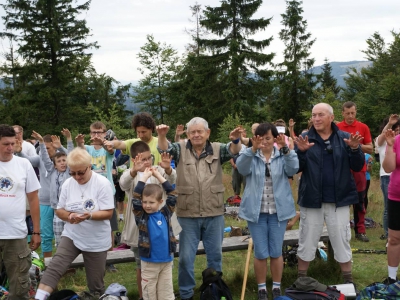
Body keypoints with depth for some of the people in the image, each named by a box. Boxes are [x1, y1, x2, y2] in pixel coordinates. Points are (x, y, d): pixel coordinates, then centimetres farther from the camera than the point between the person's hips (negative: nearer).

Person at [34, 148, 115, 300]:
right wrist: (69, 216, -17)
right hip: (71, 236, 3)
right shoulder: (67, 184, -1)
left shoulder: (103, 183, -14)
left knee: (95, 283, 9)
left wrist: (89, 215, -32)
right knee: (54, 268, -17)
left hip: (96, 241, -3)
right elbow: (59, 210, 5)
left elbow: (108, 213, -15)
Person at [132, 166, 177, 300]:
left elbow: (172, 196, -1)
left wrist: (158, 176, -2)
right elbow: (135, 200, -17)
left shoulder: (165, 214, 0)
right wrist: (144, 177, -14)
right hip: (149, 262, -2)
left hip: (166, 261, 2)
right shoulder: (141, 217, -6)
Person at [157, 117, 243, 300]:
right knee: (186, 257, 8)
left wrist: (236, 140, -38)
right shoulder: (181, 149, 2)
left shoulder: (217, 149, 3)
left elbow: (233, 150, -14)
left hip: (214, 214, 1)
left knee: (215, 255, 14)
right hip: (187, 215, -1)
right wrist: (162, 136, -38)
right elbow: (165, 148, -15)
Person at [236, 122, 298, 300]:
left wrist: (285, 149, -33)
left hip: (278, 211, 1)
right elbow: (241, 167, -22)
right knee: (261, 253, 4)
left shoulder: (282, 156, 2)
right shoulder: (251, 156, 0)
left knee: (276, 252, 9)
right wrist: (253, 149, -38)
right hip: (256, 211, -1)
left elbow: (293, 169, -17)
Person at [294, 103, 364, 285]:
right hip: (311, 200, 0)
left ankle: (348, 281, 25)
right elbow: (296, 168, -6)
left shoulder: (345, 138, 0)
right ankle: (301, 280, 25)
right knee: (307, 242, 10)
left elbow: (357, 167, -2)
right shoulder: (304, 138, -2)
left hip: (339, 199, 1)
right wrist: (301, 151, -24)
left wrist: (355, 149, -20)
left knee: (342, 242, 11)